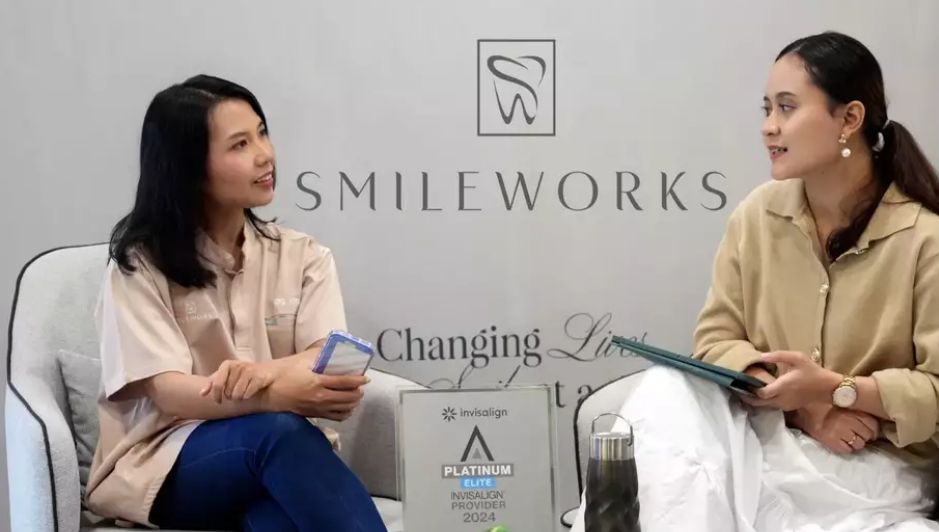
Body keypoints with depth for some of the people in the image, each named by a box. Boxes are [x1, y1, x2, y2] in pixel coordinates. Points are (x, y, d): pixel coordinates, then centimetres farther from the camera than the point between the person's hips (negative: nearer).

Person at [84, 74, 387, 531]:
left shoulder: (302, 256, 10)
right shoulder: (140, 265, -2)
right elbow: (168, 392, -16)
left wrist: (266, 371, -31)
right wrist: (279, 394, -36)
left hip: (275, 470, 2)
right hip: (164, 467, -2)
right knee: (279, 428, -35)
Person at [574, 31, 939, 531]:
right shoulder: (757, 214, 1)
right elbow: (716, 341, 0)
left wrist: (832, 390, -23)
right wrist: (799, 404, -16)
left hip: (873, 464, -4)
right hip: (767, 436, 4)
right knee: (665, 391, -23)